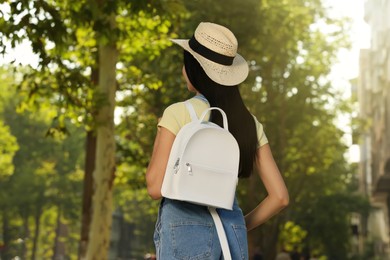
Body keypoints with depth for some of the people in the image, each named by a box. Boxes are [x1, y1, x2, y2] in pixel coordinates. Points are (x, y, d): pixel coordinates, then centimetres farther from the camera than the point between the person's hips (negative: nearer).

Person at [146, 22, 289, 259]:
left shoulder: (179, 114, -7)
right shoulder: (249, 123, 8)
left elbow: (156, 188, -9)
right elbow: (280, 196, 6)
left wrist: (158, 142, 7)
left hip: (186, 230, -5)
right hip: (233, 237, 5)